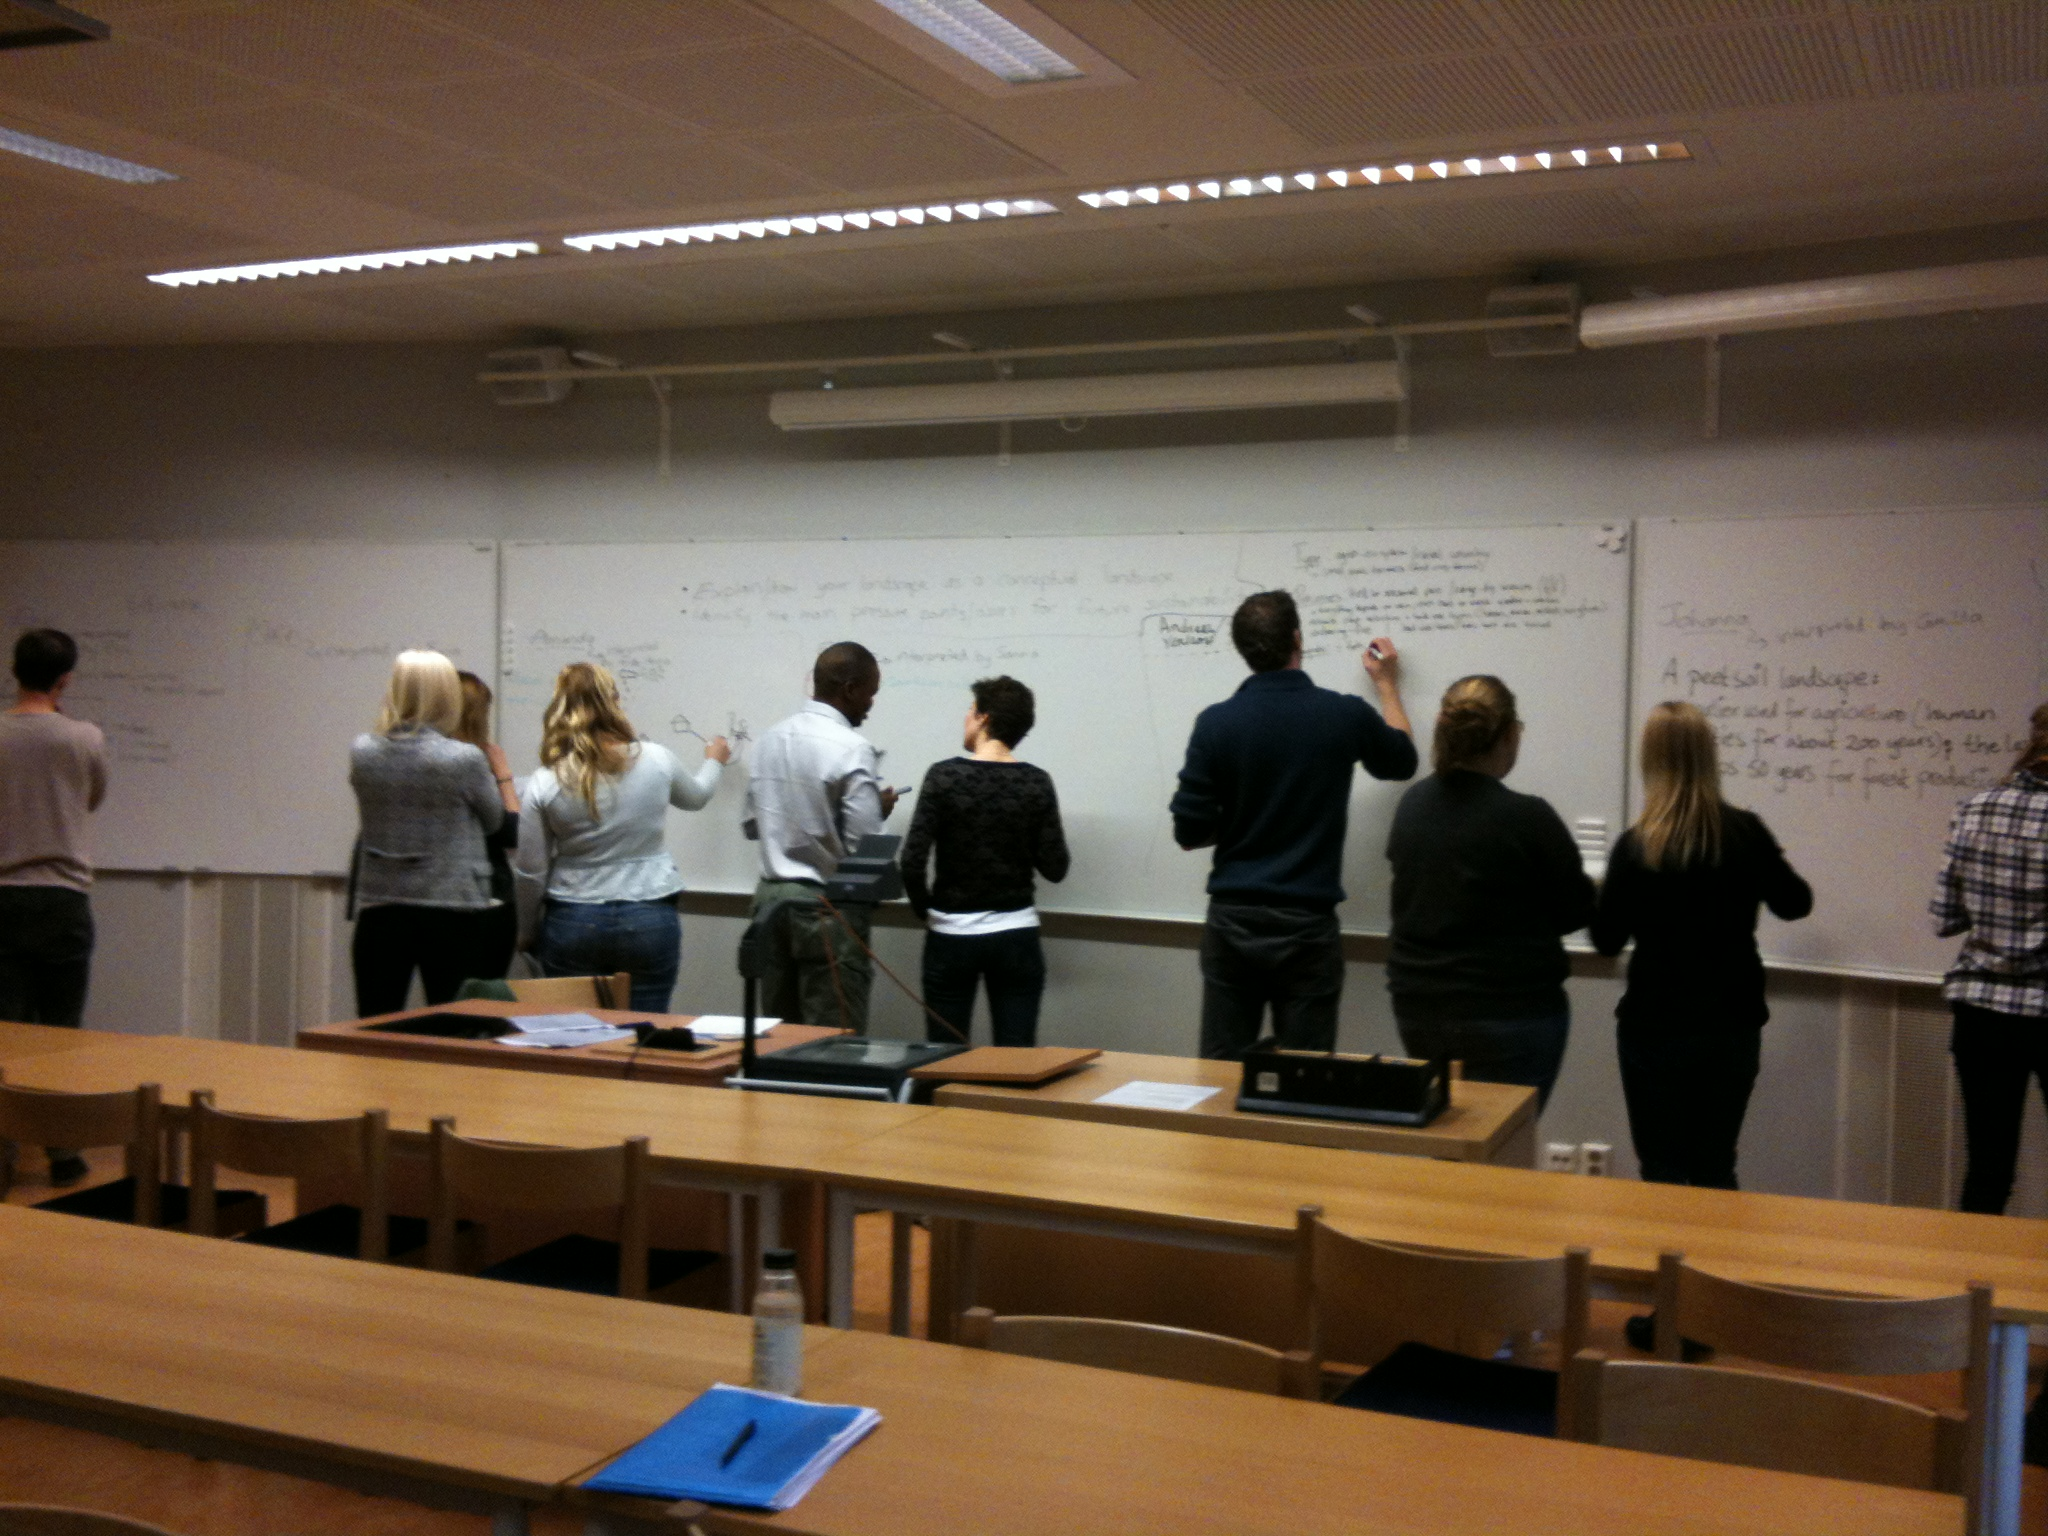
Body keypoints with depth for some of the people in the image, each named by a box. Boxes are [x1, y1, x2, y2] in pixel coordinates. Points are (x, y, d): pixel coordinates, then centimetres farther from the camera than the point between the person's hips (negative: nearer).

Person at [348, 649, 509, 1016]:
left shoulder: (361, 754, -1)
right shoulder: (466, 759, -13)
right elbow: (497, 822, 2)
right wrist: (502, 774, 18)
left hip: (379, 913, 4)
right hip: (452, 914, -3)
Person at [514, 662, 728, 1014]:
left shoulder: (544, 785, -8)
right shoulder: (657, 761, -5)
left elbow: (531, 874, -2)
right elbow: (695, 796, 19)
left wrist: (528, 935, 15)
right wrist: (713, 761, 41)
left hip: (573, 923, 0)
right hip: (650, 919, 0)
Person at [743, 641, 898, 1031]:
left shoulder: (770, 738, 6)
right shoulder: (853, 750, -16)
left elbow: (751, 824, 13)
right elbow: (863, 845, -17)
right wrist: (880, 809, 1)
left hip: (771, 896, 7)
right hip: (829, 908, -7)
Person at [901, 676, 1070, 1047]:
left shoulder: (944, 776, -8)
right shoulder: (1036, 783, -3)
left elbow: (913, 862, -12)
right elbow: (1054, 868, -2)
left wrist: (925, 910, 6)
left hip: (951, 937, -1)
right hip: (1015, 937, 1)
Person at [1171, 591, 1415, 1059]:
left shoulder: (1216, 723, -6)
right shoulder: (1345, 715, -4)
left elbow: (1189, 832, -5)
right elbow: (1401, 760, 18)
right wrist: (1388, 686, 32)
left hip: (1232, 923, 1)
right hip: (1307, 928, -1)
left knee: (1221, 1074, 9)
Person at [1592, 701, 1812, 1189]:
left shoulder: (1635, 847, -13)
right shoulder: (1746, 832, -5)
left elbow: (1607, 940, -4)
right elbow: (1795, 903, 11)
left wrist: (1607, 892, 14)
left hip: (1655, 1028, -3)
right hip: (1732, 1026, 3)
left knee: (1662, 1173, 7)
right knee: (1715, 1171, 15)